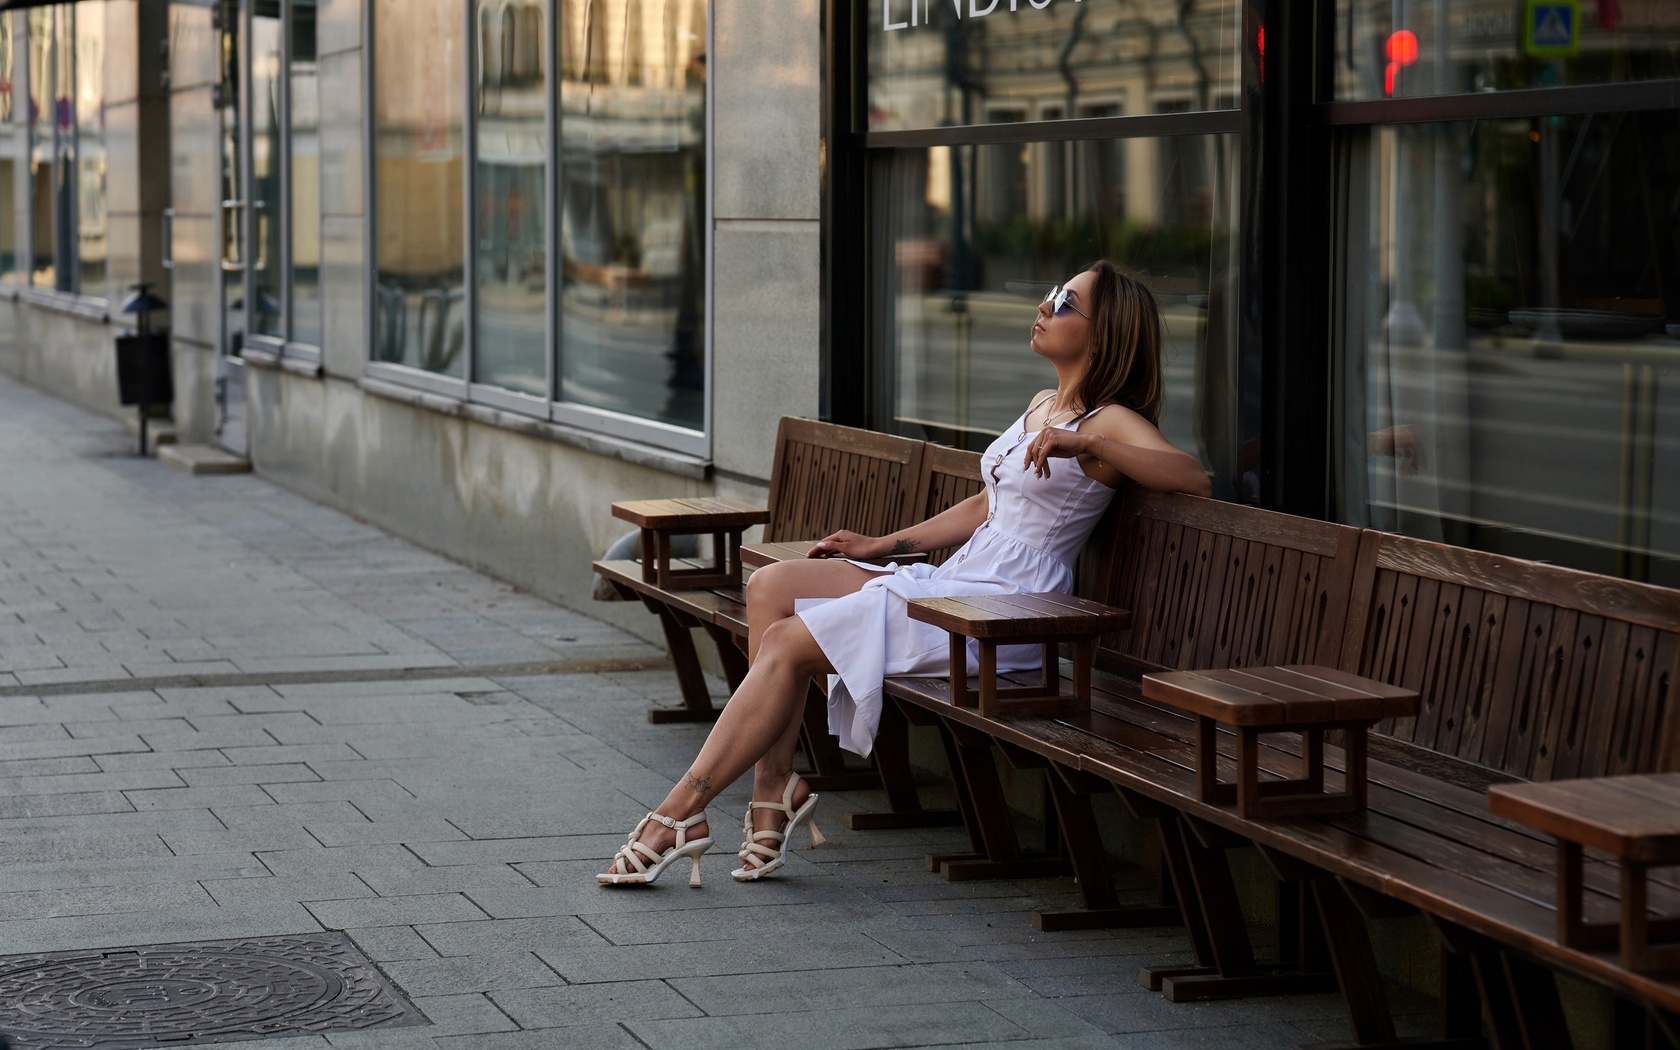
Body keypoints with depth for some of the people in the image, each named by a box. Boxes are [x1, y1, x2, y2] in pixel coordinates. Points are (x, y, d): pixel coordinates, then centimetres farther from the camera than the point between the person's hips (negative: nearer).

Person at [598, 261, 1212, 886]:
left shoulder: (1112, 423, -7)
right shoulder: (1042, 406, 19)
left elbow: (1193, 478, -24)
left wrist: (1088, 445, -30)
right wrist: (884, 546, 22)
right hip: (952, 584, 9)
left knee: (786, 642, -15)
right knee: (770, 586, -6)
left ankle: (683, 813, -9)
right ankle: (774, 792, -9)